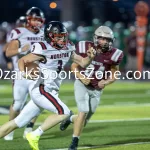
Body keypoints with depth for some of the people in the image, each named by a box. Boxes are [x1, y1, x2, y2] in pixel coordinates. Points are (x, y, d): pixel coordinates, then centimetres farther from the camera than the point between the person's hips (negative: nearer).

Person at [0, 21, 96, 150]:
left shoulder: (68, 49, 8)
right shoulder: (43, 50, -13)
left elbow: (82, 63, 16)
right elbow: (22, 61, -5)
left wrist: (90, 57, -5)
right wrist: (24, 73, -24)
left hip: (51, 92, 7)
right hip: (41, 90, -7)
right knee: (64, 112, -19)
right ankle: (35, 135, -12)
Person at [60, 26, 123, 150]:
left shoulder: (112, 55, -11)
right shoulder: (85, 48, -13)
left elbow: (114, 75, 1)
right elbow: (74, 66, -2)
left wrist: (106, 82, -19)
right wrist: (81, 77, -19)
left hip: (97, 90, 3)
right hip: (82, 85, -3)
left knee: (85, 120, 6)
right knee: (83, 112, -21)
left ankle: (71, 119, 42)